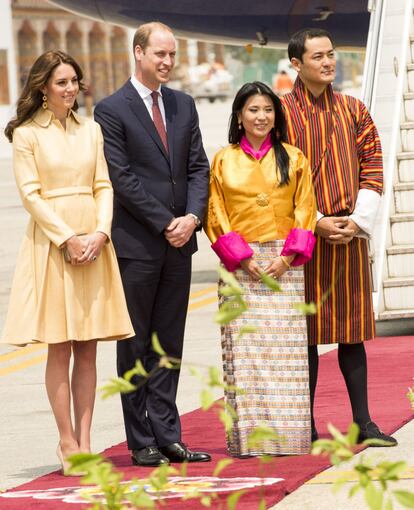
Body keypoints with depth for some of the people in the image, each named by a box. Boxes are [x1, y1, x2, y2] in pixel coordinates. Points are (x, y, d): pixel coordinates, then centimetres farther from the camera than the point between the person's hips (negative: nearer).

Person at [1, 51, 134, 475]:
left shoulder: (90, 130, 12)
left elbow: (103, 186, 9)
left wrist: (99, 233, -7)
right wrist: (67, 238, -13)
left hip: (93, 244, 4)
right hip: (51, 244, -4)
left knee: (88, 348, 3)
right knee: (59, 349, -2)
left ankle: (84, 440, 5)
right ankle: (67, 443, 1)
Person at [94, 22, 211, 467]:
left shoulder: (183, 105, 12)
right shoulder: (112, 110, -6)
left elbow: (197, 167, 10)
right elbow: (122, 178, -11)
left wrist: (192, 216, -7)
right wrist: (166, 223, -13)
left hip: (179, 242, 5)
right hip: (136, 244, -5)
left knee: (169, 344, 8)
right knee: (136, 344, 2)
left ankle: (167, 436, 11)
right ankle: (142, 442, 6)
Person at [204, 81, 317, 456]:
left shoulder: (293, 159, 9)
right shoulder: (224, 161, 8)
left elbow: (305, 211, 6)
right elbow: (217, 217, 4)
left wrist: (287, 257, -7)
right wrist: (243, 258, -7)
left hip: (285, 267, 0)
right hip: (240, 267, 0)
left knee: (285, 351, -3)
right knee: (244, 352, -5)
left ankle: (288, 435, -1)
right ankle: (249, 436, -6)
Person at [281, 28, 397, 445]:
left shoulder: (353, 110, 9)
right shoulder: (281, 113, -2)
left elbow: (372, 168, 7)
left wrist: (359, 220, -7)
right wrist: (316, 222, -13)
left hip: (351, 233, 3)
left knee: (352, 330, 6)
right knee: (306, 331, 0)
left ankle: (363, 422, 9)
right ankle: (307, 424, 6)